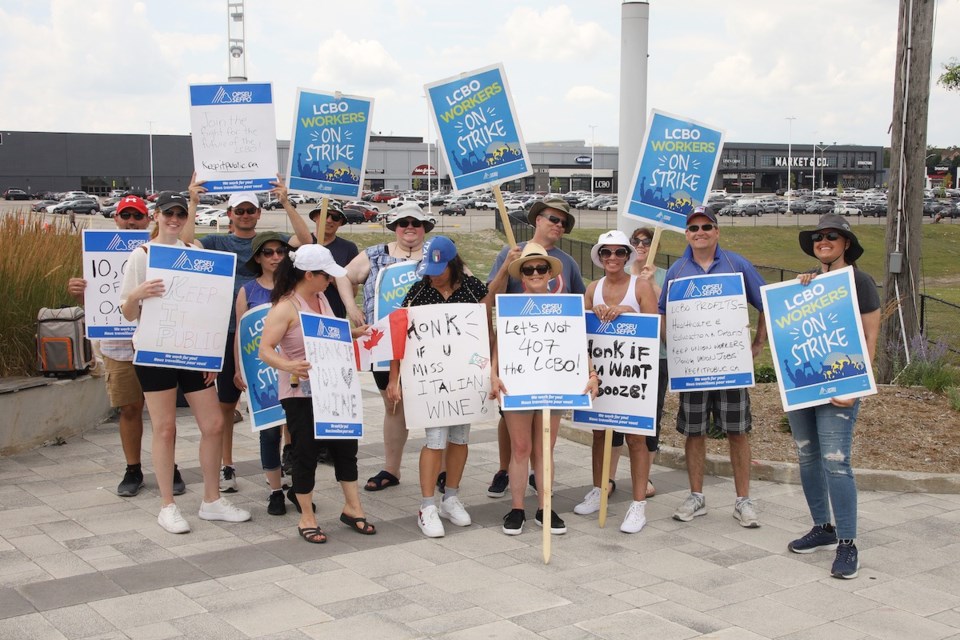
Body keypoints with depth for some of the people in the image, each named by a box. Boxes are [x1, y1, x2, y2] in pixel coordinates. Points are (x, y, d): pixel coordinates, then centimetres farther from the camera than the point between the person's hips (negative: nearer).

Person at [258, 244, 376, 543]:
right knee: (305, 452, 1)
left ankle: (352, 508, 25)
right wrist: (288, 366, -39)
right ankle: (307, 518, 15)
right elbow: (265, 349, -22)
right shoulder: (285, 308, -17)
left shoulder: (321, 298, 8)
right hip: (300, 393, -7)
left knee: (345, 445, 11)